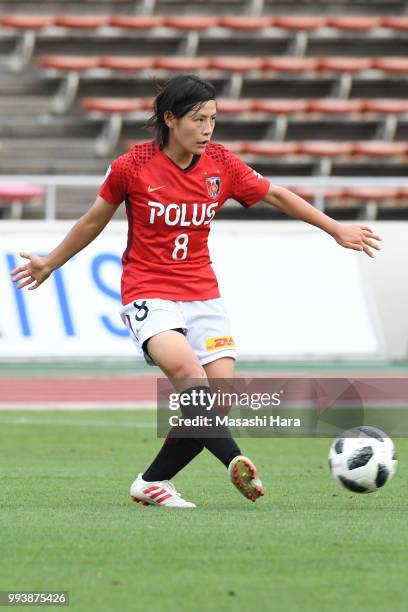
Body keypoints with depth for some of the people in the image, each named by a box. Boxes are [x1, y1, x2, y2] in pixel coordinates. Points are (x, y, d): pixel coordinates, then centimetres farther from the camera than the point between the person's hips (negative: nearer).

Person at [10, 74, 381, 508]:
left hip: (202, 296, 4)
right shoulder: (133, 166, -8)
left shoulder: (221, 164, 0)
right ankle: (235, 461, -44)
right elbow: (95, 219, 8)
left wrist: (336, 230, 14)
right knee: (186, 368, -32)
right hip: (149, 295, -4)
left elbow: (277, 196, 13)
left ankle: (153, 483, 8)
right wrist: (50, 264, 18)